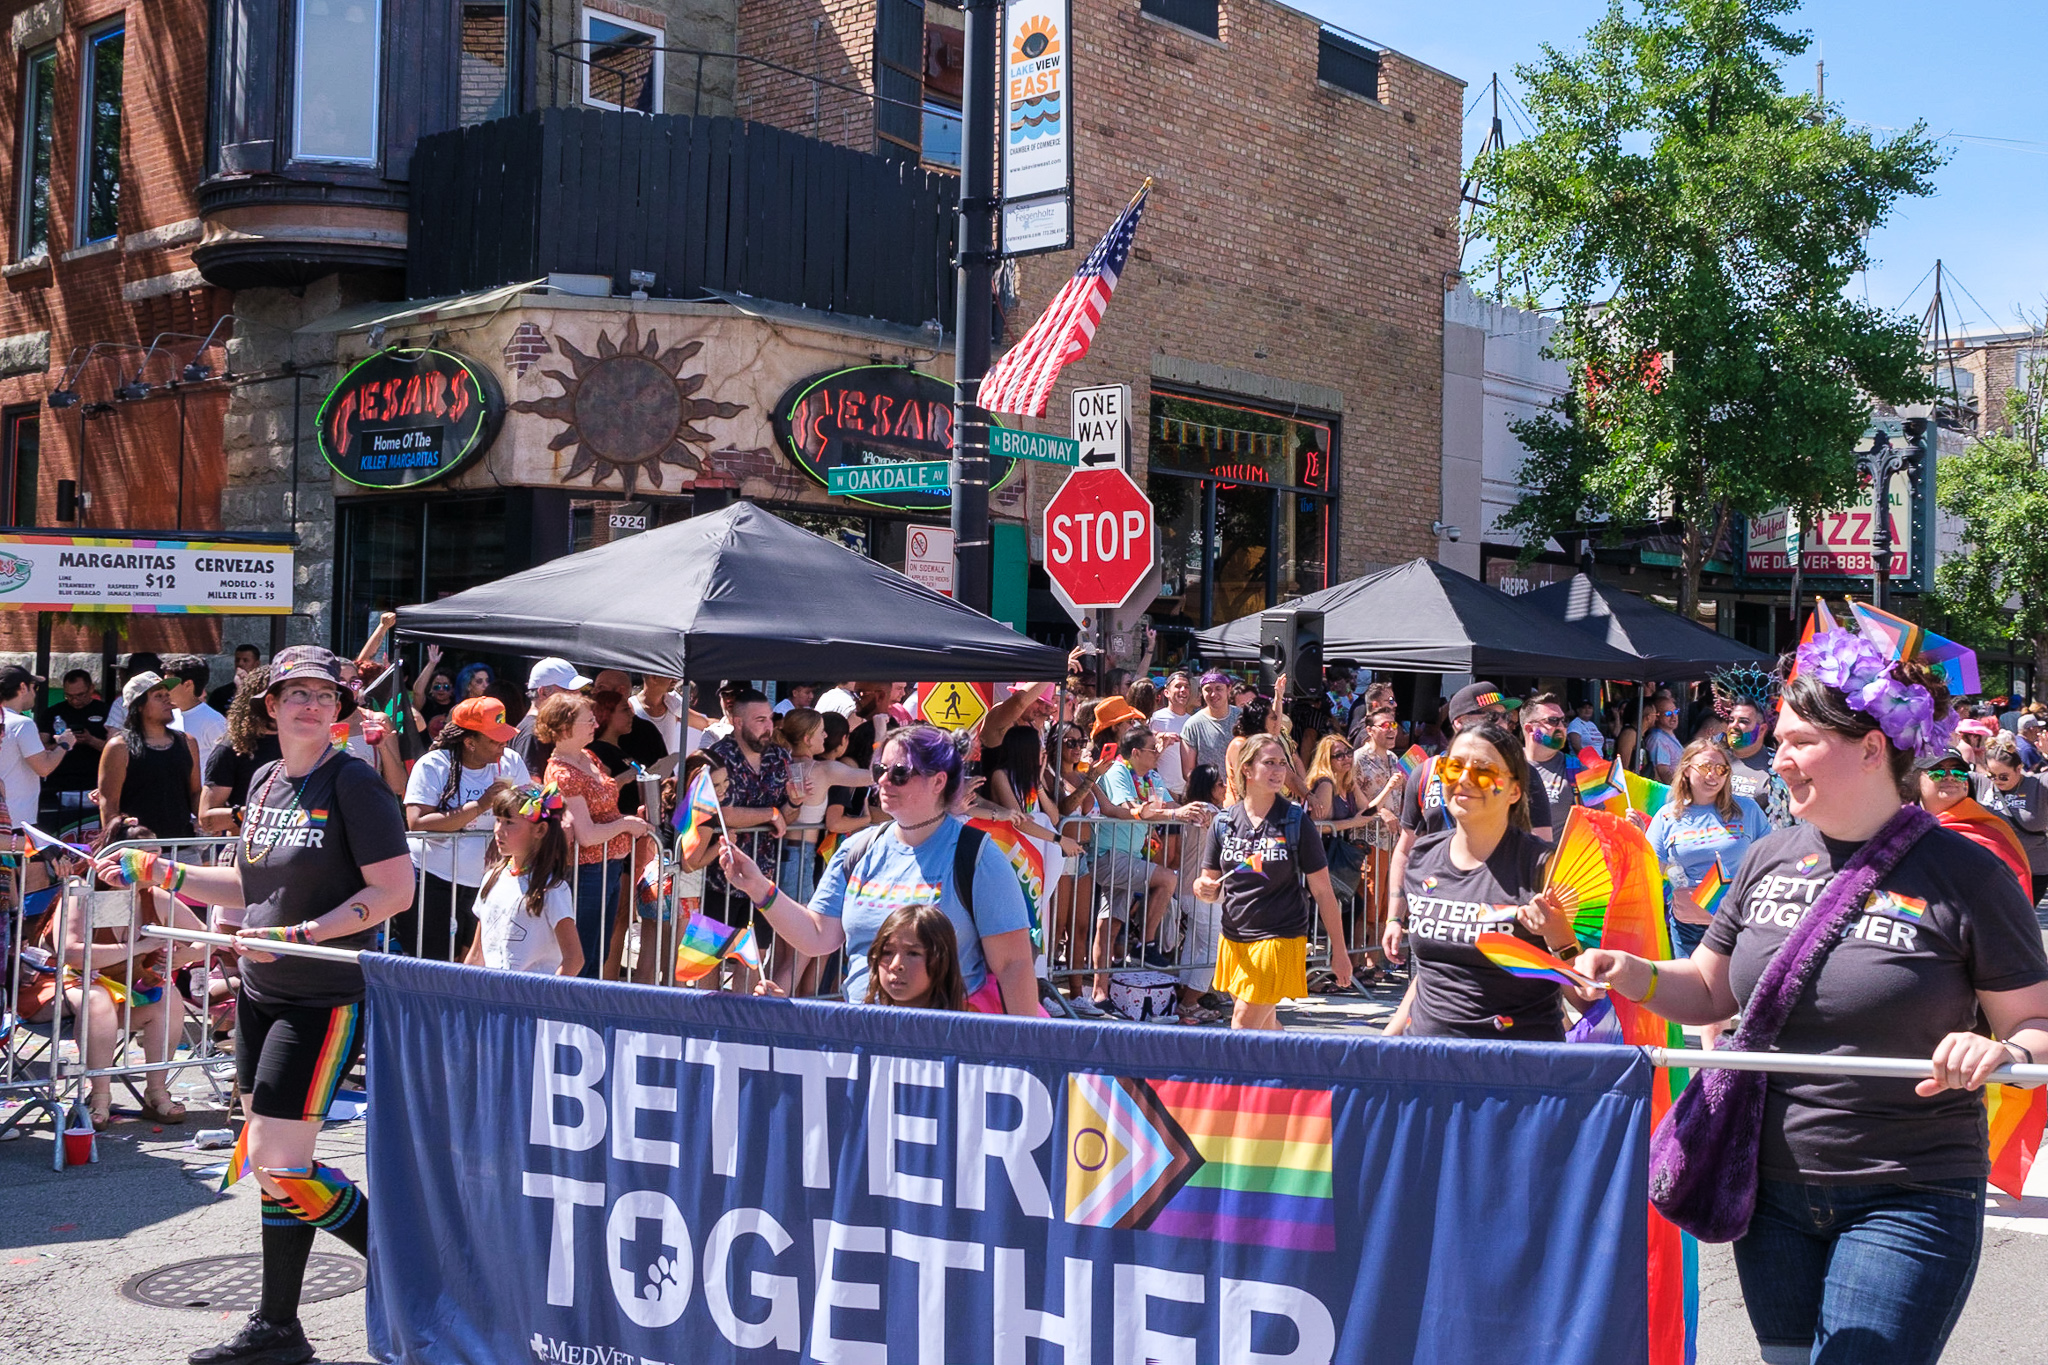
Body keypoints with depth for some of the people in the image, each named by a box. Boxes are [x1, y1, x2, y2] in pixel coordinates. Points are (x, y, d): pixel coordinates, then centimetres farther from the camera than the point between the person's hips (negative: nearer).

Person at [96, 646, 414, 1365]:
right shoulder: (267, 781, 11)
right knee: (270, 1162, 11)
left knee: (277, 1163, -10)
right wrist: (157, 871, 14)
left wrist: (299, 935, -20)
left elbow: (395, 889, -17)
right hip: (260, 994, 8)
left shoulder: (353, 782, -12)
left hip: (326, 1000, -8)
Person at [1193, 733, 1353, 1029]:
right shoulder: (1223, 823, 4)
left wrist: (1339, 951, 0)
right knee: (1265, 1027, 13)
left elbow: (1322, 891, -1)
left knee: (1244, 1025, -11)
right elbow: (1213, 888, 11)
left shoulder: (1296, 821, -5)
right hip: (1234, 939, 4)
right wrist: (1203, 887, -14)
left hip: (1280, 940, -4)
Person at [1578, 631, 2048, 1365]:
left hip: (1905, 1201, -5)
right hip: (1773, 1190, 5)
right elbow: (1712, 990, 13)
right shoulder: (1769, 858, 6)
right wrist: (1635, 974, -5)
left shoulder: (1963, 875, -8)